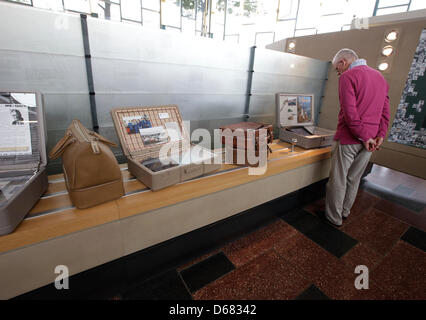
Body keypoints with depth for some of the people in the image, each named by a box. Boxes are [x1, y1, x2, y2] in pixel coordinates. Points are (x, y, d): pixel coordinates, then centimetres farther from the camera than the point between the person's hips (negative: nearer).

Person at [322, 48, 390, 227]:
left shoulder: (348, 76, -9)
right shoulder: (380, 77, 17)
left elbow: (350, 112, -19)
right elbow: (385, 112, 14)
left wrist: (364, 137, -12)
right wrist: (381, 135, 9)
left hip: (349, 139, -8)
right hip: (369, 140, 8)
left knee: (338, 180, 4)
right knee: (354, 179, 18)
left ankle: (334, 218, 16)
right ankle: (345, 212, 33)